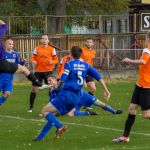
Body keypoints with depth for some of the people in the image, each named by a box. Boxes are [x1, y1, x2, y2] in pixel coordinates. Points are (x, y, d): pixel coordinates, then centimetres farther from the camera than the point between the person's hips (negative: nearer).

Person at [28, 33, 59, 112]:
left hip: (48, 71, -1)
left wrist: (52, 62, -17)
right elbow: (33, 58, 7)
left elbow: (56, 60, 4)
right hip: (38, 71, 1)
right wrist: (33, 61, -16)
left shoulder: (52, 49, 4)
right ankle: (31, 107, 12)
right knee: (34, 88, 0)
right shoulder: (37, 49, 7)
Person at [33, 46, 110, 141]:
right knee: (53, 114, 17)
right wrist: (106, 90, 10)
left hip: (66, 93, -6)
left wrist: (57, 88, 7)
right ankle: (41, 136, 10)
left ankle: (60, 126, -25)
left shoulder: (69, 64, -4)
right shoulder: (86, 66, 11)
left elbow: (62, 80, -12)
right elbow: (99, 77, 6)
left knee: (45, 111, -4)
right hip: (76, 98, 6)